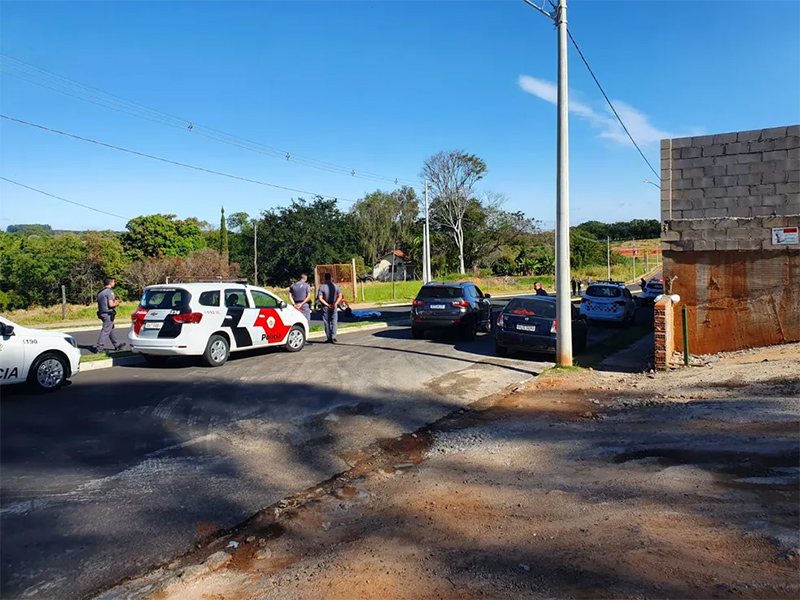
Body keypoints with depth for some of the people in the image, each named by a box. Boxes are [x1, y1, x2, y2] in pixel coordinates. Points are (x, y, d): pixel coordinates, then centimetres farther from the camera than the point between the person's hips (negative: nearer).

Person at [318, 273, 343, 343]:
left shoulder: (322, 287, -7)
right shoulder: (336, 286, 0)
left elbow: (320, 298, -13)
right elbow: (340, 296, -5)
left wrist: (327, 305, -10)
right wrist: (335, 303, -11)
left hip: (325, 307, -1)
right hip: (334, 307, 1)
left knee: (327, 323, 7)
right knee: (334, 322, 5)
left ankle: (329, 338, 8)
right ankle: (333, 337, -6)